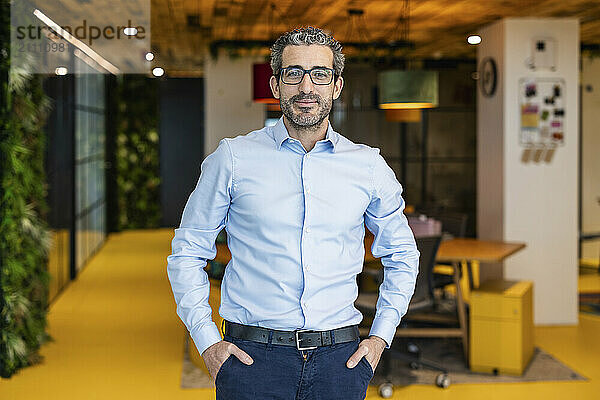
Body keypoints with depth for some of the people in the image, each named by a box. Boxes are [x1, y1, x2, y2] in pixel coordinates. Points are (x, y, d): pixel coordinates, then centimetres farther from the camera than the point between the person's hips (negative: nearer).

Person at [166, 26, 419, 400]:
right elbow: (187, 252, 6)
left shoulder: (369, 166, 5)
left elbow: (402, 255, 18)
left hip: (340, 360, 2)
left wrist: (380, 336, 8)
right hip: (252, 356, -1)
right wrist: (207, 341, -2)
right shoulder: (233, 158, 0)